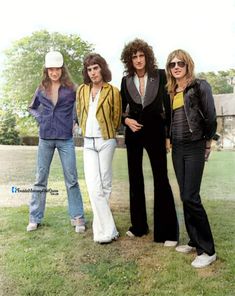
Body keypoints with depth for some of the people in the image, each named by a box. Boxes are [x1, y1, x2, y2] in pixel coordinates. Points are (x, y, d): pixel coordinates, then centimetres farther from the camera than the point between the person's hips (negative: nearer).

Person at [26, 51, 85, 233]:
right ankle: (35, 218, 17)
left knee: (71, 180, 0)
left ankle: (78, 218, 9)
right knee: (41, 179, 7)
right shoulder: (41, 89, 7)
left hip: (65, 139, -2)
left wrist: (75, 121, -4)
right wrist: (40, 118, 5)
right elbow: (32, 108, 21)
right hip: (45, 138, 3)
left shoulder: (71, 88, -1)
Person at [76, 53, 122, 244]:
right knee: (93, 186, -4)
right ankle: (108, 231, 5)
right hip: (88, 142, 3)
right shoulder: (82, 90, 9)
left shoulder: (113, 91, -3)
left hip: (106, 141, -3)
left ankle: (101, 227, 17)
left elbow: (116, 118, 4)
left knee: (104, 185, 2)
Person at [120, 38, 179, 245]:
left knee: (161, 179, -5)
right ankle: (139, 226, 24)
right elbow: (121, 109, 12)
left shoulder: (160, 75, -2)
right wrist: (126, 120, -10)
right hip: (133, 133, 4)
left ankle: (168, 232, 5)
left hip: (155, 131, -3)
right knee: (135, 179, 9)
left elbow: (168, 105, -2)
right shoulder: (126, 81, 5)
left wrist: (169, 135, -5)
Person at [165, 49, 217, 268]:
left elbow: (210, 118, -8)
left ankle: (208, 250, 2)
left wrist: (207, 144, -2)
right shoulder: (170, 92, 12)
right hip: (177, 148, 6)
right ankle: (194, 241, 22)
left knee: (190, 197, -11)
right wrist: (169, 142, 13)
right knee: (185, 196, 9)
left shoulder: (200, 86, -6)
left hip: (194, 147, -6)